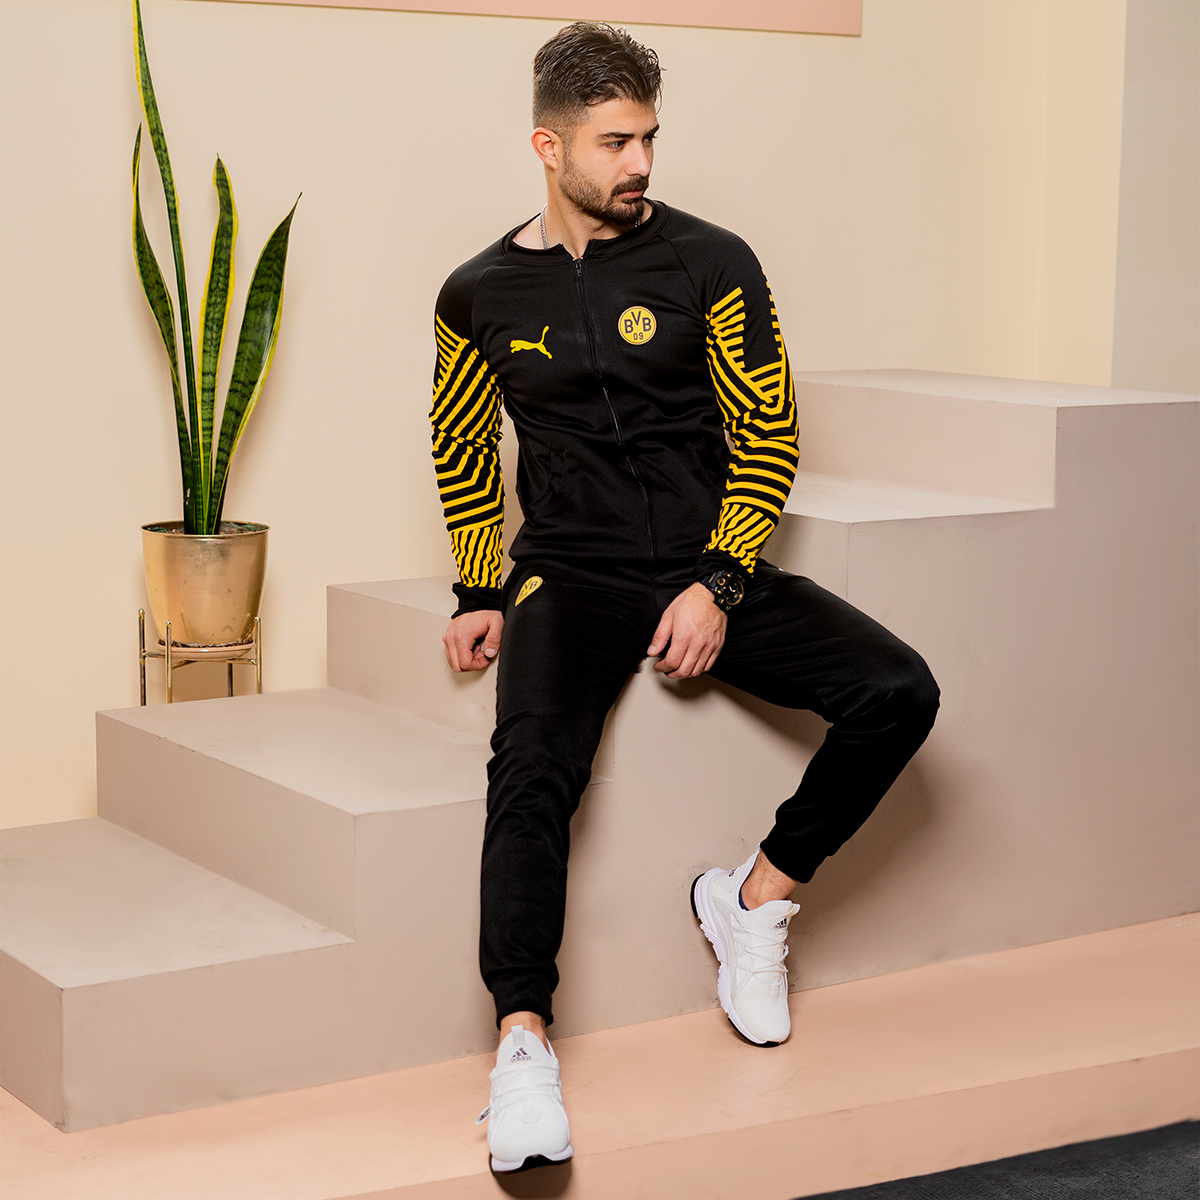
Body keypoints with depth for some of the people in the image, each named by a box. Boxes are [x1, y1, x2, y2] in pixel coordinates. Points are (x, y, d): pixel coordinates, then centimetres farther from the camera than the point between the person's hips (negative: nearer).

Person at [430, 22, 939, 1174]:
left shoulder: (710, 266, 0)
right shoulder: (482, 294, 5)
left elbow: (769, 439, 0)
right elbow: (461, 451, 21)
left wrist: (717, 586, -11)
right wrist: (479, 594, 14)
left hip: (709, 566, 1)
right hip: (569, 579, -1)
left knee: (898, 691, -19)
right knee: (531, 770, -30)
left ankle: (754, 899, -3)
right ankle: (523, 1044, -31)